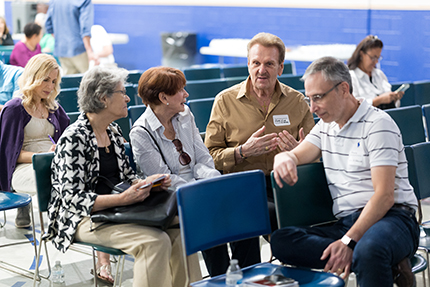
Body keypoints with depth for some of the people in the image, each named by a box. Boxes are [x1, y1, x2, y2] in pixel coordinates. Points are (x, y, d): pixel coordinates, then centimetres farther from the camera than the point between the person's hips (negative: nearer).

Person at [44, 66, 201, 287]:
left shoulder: (114, 130, 11)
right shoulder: (74, 138, -15)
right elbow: (73, 198, -19)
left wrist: (148, 182, -3)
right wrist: (122, 199, -28)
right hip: (84, 218, -8)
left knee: (180, 231, -14)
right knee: (155, 241, -28)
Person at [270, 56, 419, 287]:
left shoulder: (378, 124, -5)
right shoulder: (326, 126, 20)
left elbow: (385, 196, -13)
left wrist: (349, 241, -23)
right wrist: (283, 158, -16)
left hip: (392, 218, -8)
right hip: (345, 223, 8)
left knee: (369, 249, -45)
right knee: (280, 240, -22)